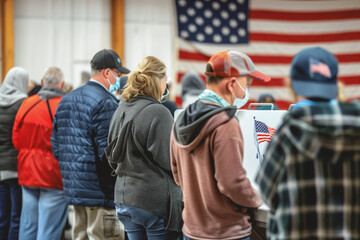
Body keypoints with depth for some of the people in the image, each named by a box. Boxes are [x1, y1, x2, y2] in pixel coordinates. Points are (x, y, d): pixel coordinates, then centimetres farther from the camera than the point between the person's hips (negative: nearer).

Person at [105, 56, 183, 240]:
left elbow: (112, 156, 14)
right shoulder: (158, 113, -17)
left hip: (124, 197, 8)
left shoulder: (121, 110, 7)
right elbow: (169, 160, -15)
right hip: (155, 200, -8)